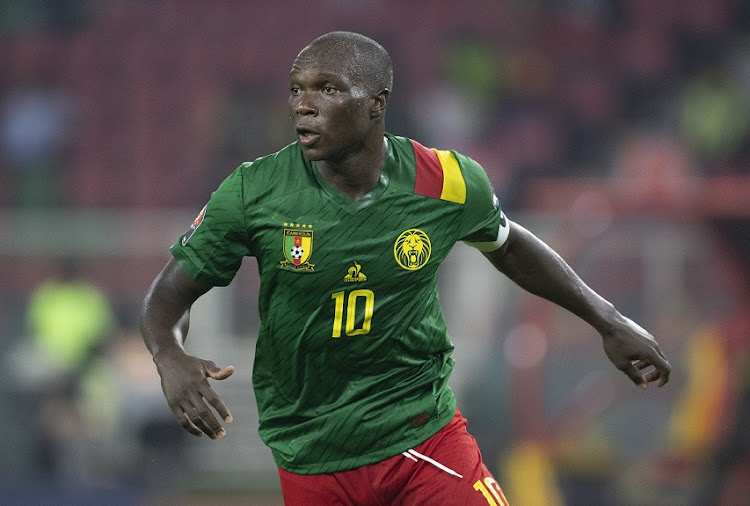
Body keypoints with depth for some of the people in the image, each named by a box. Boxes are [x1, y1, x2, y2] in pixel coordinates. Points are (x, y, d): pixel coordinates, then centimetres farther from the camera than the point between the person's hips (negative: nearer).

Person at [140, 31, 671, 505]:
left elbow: (507, 245, 14)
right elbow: (171, 291, -3)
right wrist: (170, 359, -26)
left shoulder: (448, 184, -8)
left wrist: (608, 321, 21)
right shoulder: (254, 191, -12)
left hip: (424, 431, 0)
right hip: (311, 461, 0)